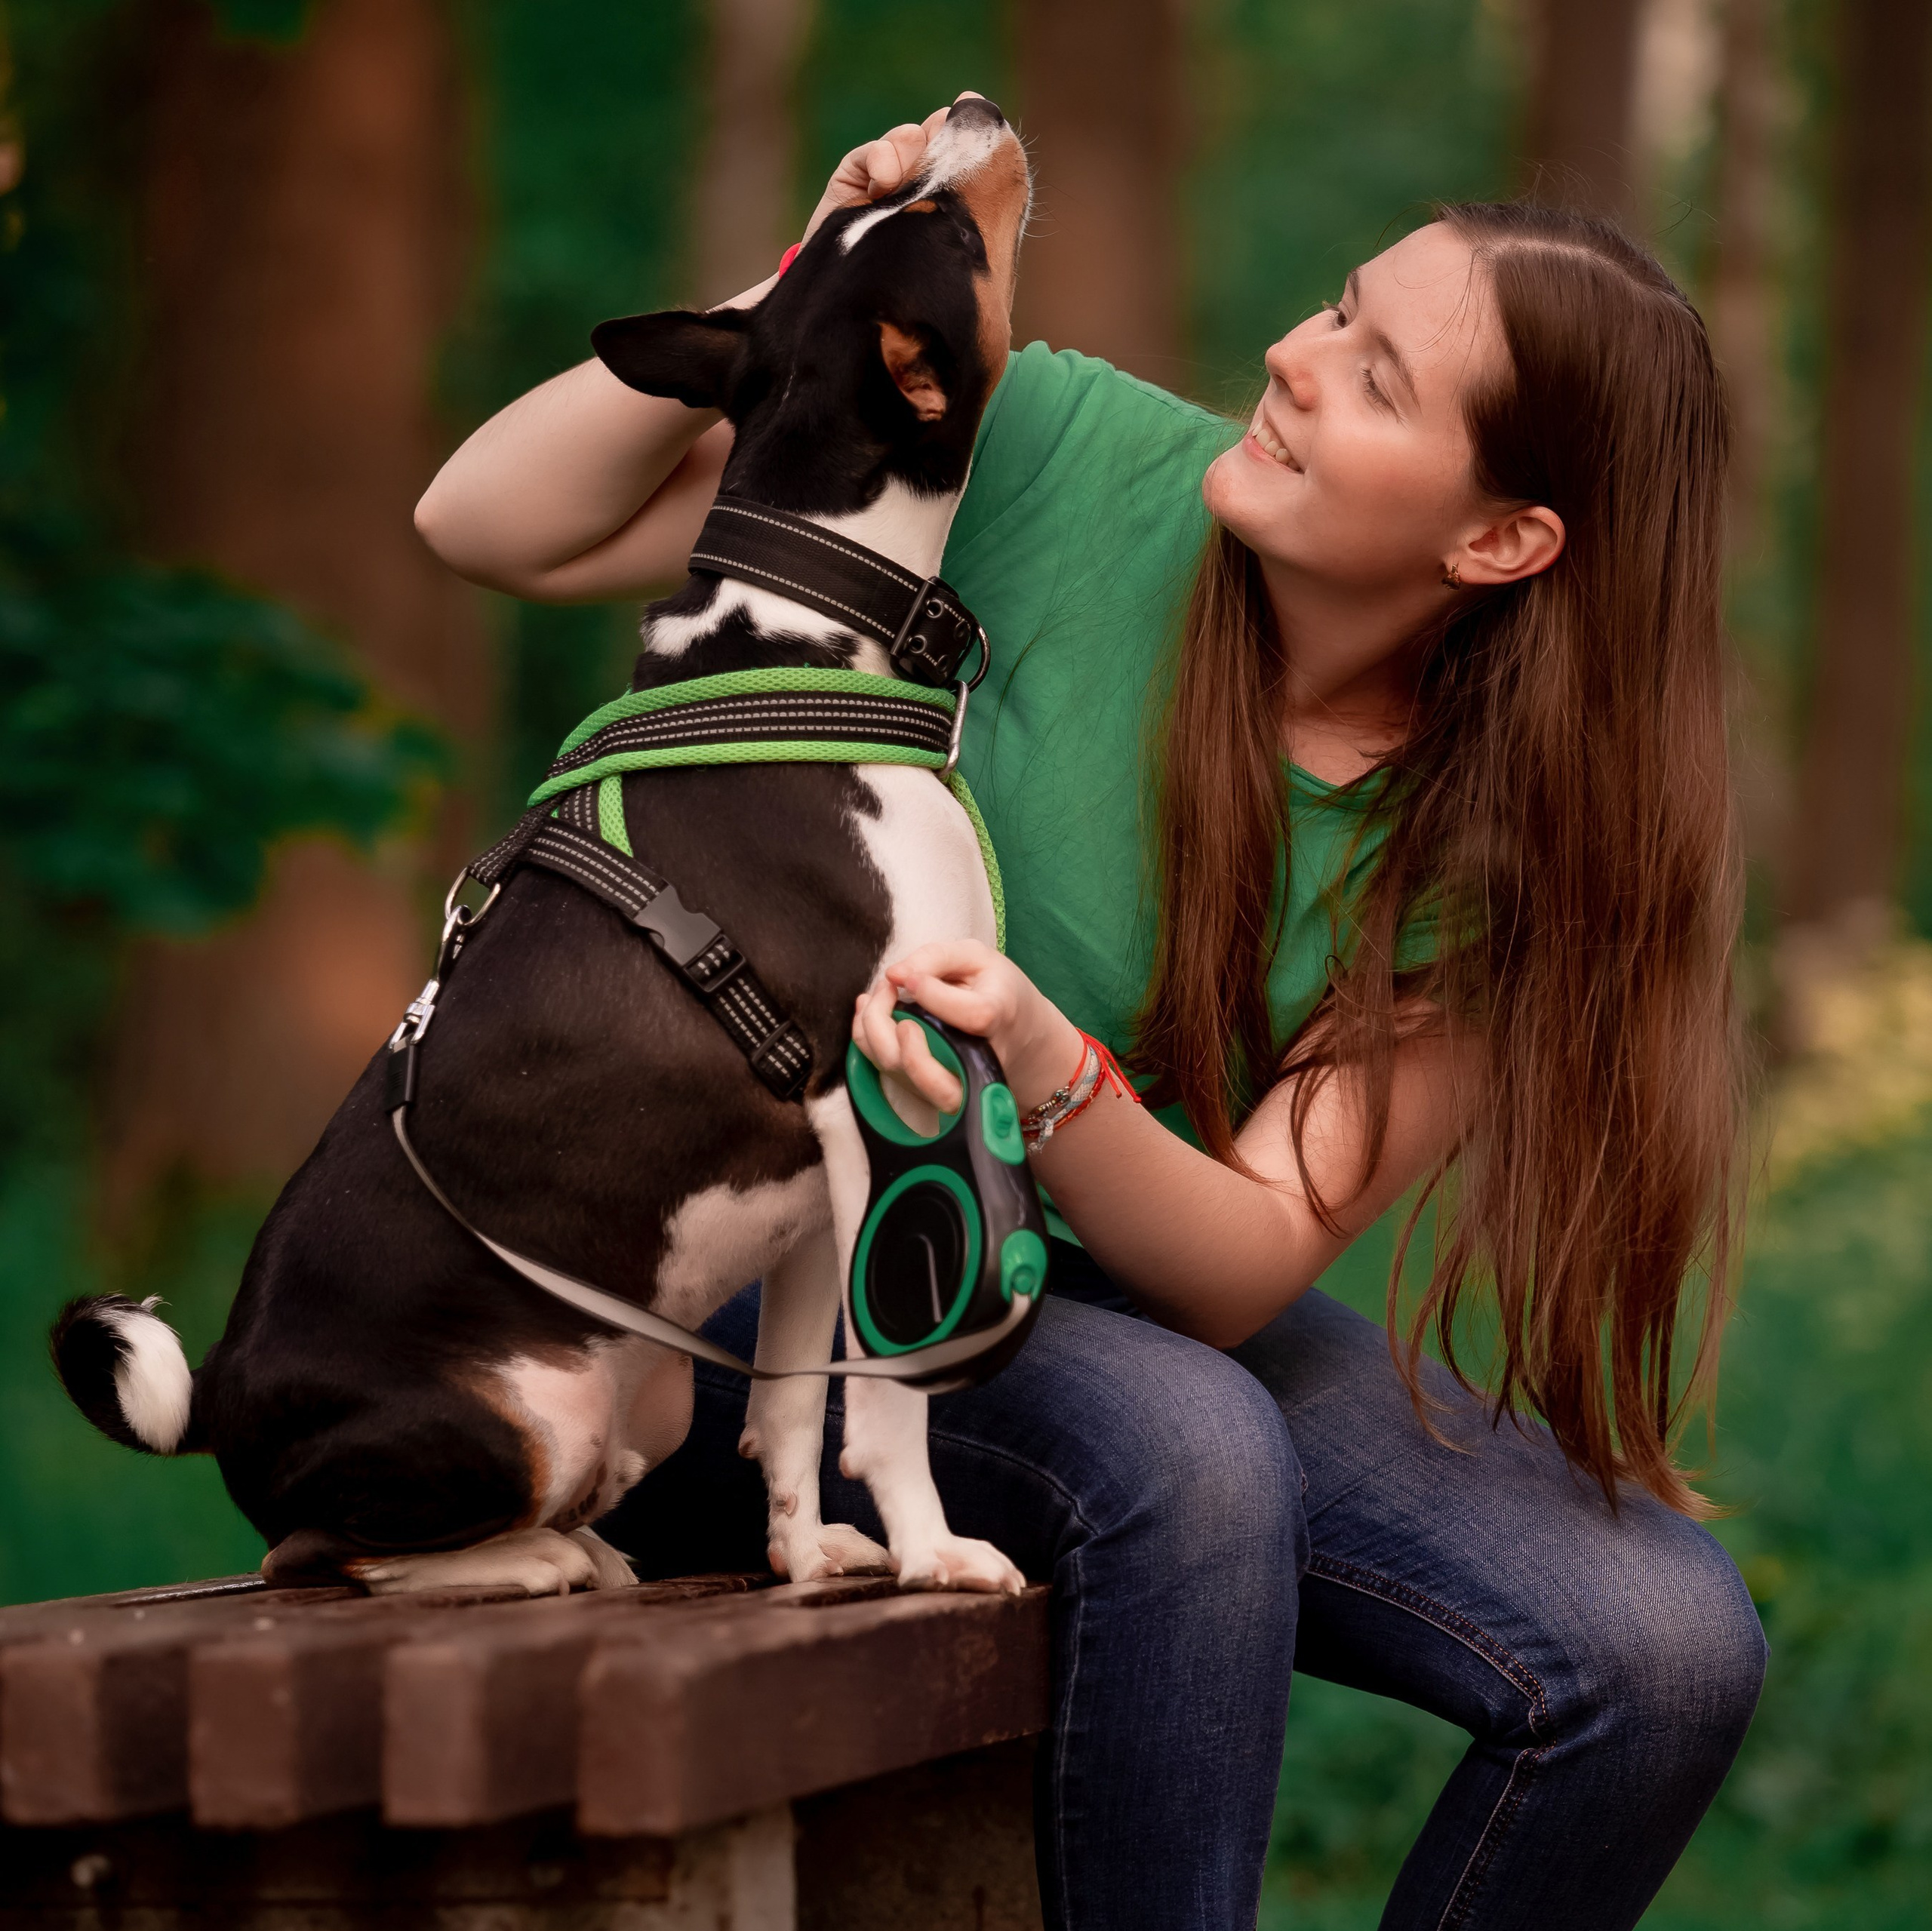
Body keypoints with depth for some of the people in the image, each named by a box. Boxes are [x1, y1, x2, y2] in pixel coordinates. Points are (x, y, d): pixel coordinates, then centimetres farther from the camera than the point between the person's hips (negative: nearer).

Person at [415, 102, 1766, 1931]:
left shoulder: (1497, 848, -10)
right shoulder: (1072, 458, -15)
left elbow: (1246, 1263, -18)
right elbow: (492, 525, -11)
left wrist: (1049, 1079, -38)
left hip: (1148, 1290, 3)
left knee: (1668, 1643, -17)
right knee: (1187, 1449, -36)